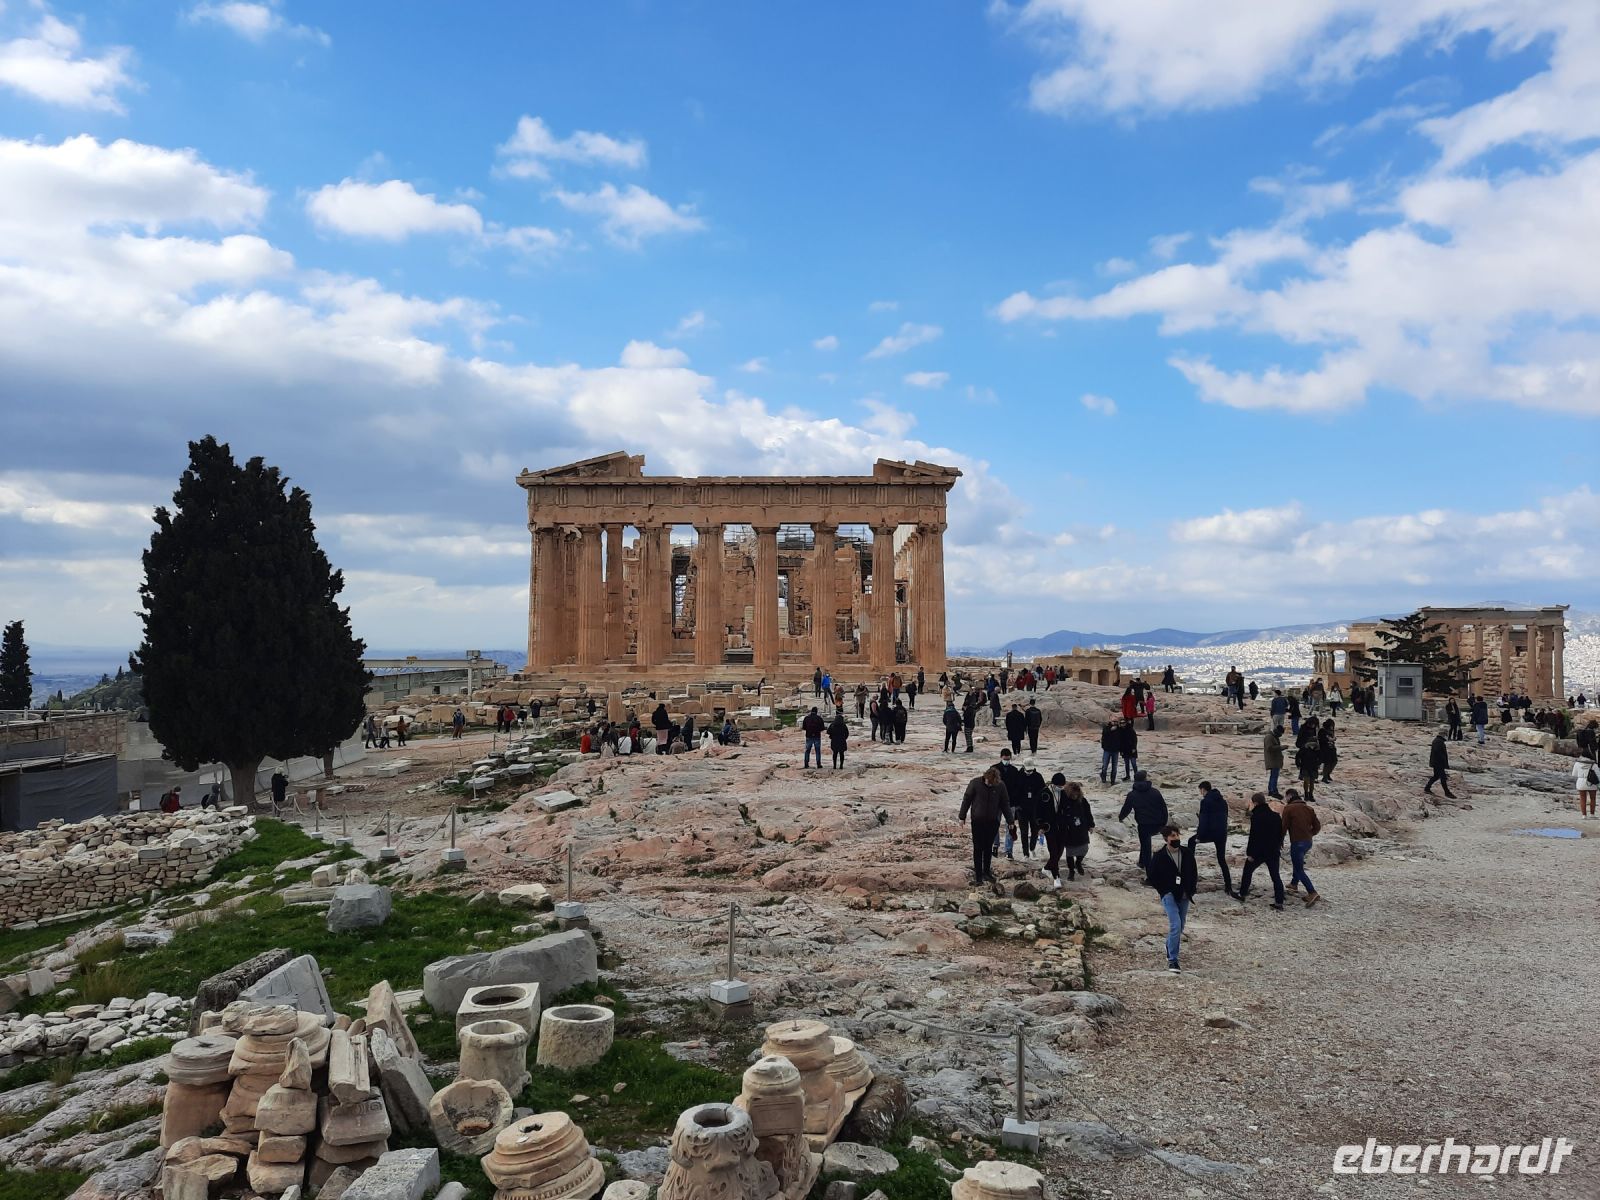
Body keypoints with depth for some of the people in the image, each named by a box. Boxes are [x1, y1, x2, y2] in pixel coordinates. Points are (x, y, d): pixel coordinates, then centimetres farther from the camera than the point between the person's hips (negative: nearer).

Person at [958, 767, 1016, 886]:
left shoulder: (1000, 786, -6)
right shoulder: (975, 783, -12)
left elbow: (1005, 804, 3)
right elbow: (966, 800, -3)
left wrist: (1010, 822, 4)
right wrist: (962, 817, 0)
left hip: (993, 822, 2)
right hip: (977, 821, -2)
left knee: (988, 848, 11)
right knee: (978, 849, 2)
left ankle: (986, 872, 25)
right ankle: (978, 875, 9)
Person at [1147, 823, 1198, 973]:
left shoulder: (1187, 853, 0)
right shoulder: (1160, 856, -9)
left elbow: (1193, 873, 11)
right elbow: (1152, 877, -2)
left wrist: (1191, 890, 1)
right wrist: (1164, 890, -8)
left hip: (1184, 896, 4)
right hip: (1169, 896, -4)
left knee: (1180, 927, 13)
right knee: (1175, 925, -17)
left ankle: (1170, 952, 36)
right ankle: (1172, 960, -12)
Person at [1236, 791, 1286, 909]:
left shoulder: (1256, 817, -16)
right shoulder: (1276, 816, 5)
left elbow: (1253, 836, -18)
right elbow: (1281, 833, 14)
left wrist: (1250, 853, -13)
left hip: (1259, 851, -5)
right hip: (1273, 852, 5)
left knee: (1247, 871, 14)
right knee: (1275, 876, 7)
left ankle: (1242, 894, 22)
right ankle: (1279, 902, 2)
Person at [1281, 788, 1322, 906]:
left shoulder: (1288, 808, -10)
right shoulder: (1309, 808, 9)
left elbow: (1284, 827, -10)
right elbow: (1317, 826, 9)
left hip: (1297, 843, -8)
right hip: (1308, 842, 8)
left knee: (1299, 870, -4)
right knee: (1298, 863, 30)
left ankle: (1312, 893, -16)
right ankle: (1294, 883, 43)